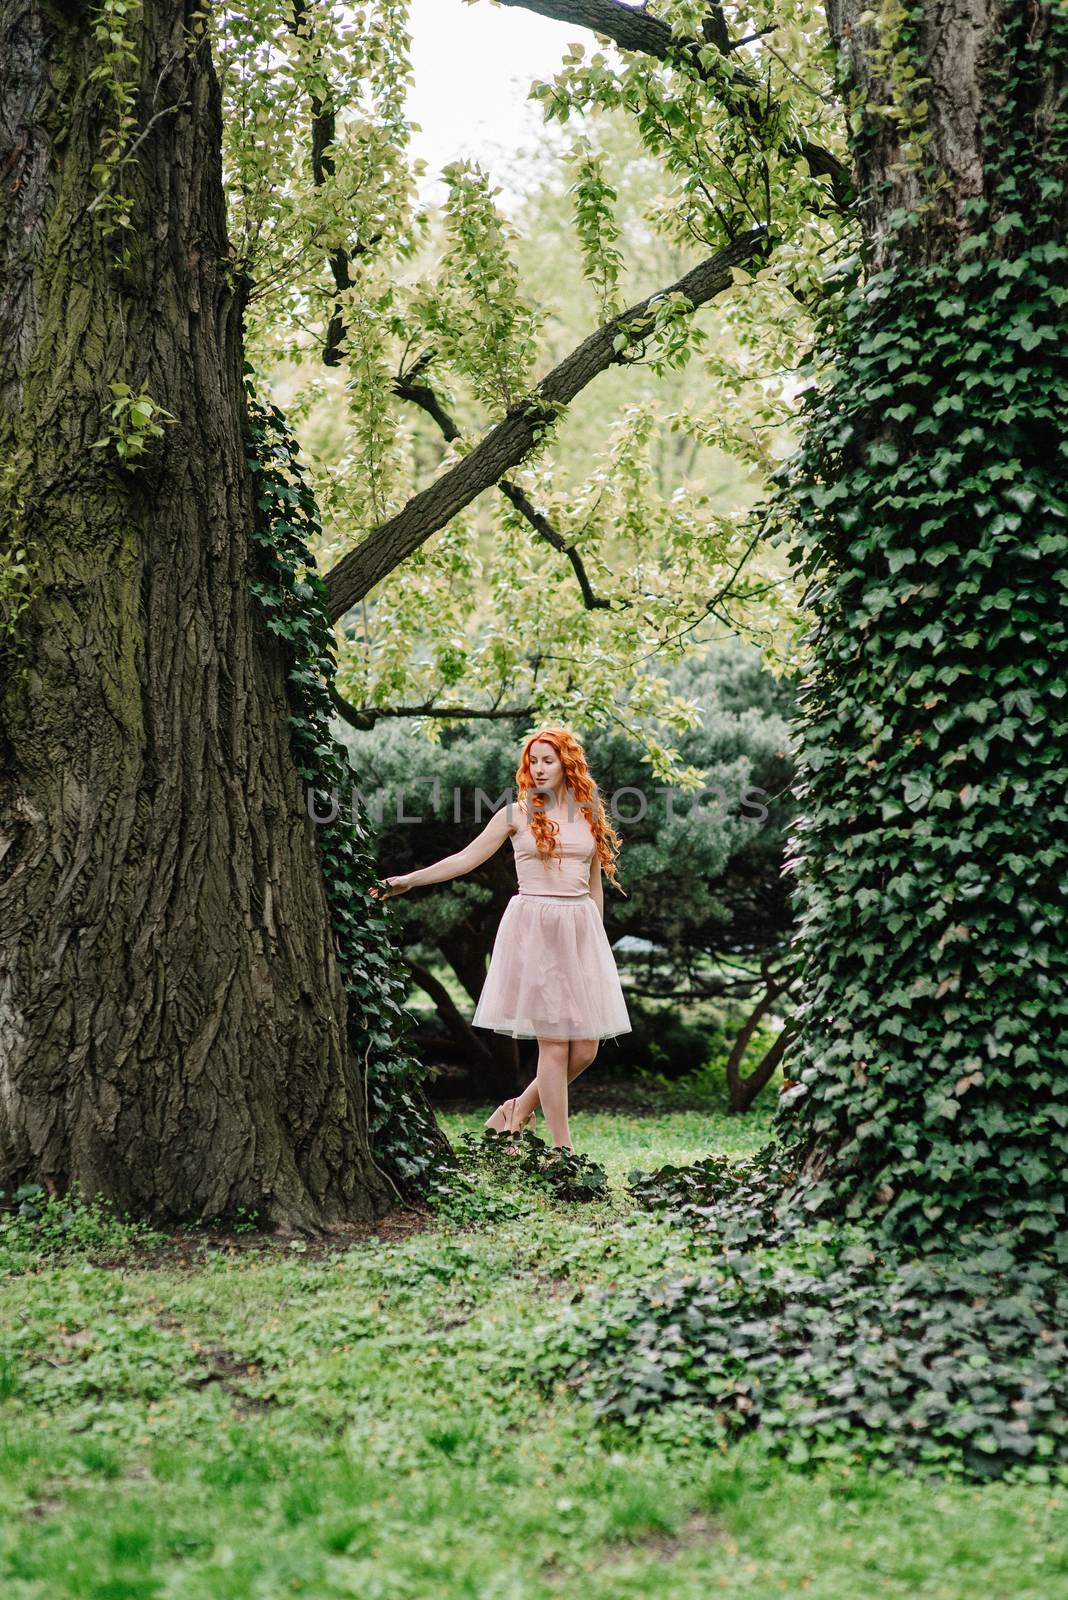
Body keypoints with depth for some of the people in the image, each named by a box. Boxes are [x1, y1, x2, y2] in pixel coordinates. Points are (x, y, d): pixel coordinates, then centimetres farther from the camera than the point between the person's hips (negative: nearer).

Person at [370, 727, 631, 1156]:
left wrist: (596, 937, 16)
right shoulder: (517, 813, 2)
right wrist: (410, 879, -7)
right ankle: (563, 1148, 4)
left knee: (585, 1048, 0)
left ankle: (517, 1112, 21)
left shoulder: (588, 815, 12)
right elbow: (467, 858, 1)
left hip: (581, 927, 4)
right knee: (553, 1043, -6)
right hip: (534, 925, -4)